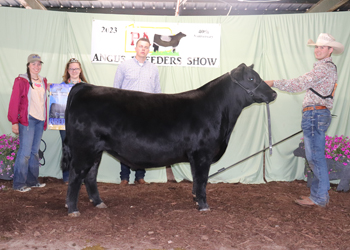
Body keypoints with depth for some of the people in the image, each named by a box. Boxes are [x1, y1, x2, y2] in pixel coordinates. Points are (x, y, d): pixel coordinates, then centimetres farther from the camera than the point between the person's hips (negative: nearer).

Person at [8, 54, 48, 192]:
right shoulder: (21, 81, -4)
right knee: (25, 152, -6)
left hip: (40, 121, 6)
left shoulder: (43, 81, 15)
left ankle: (32, 181, 20)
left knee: (35, 151, 11)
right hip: (27, 120, -6)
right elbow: (14, 102, -7)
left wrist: (45, 120, 13)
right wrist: (14, 122, -12)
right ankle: (19, 183, 4)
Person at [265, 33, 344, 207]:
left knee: (315, 157, -5)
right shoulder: (328, 67, 21)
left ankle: (319, 197, 2)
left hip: (315, 114, -11)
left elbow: (300, 84, -21)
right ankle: (319, 193, 22)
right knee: (316, 157, 14)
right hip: (319, 114, 11)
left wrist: (273, 83, -16)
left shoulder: (324, 67, -12)